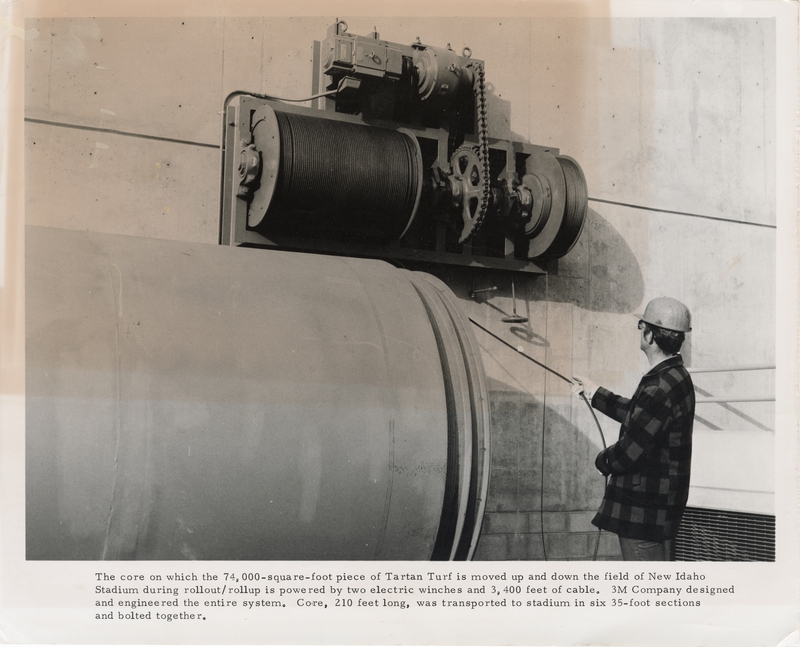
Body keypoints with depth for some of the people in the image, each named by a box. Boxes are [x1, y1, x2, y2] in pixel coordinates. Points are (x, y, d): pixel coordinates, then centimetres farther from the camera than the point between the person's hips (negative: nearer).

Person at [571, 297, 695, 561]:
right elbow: (635, 413, 25)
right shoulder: (675, 376, 9)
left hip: (644, 510, -11)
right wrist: (595, 393, 32)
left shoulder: (660, 389, -26)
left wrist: (603, 460, -4)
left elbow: (630, 451, -25)